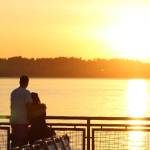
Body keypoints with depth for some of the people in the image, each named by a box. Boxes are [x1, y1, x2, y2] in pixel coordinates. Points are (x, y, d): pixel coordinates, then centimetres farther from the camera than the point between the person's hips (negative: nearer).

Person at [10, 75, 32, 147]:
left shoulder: (13, 92, 11)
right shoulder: (26, 92, -10)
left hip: (13, 121, 7)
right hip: (22, 121, -7)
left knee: (14, 142, 11)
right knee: (23, 142, -4)